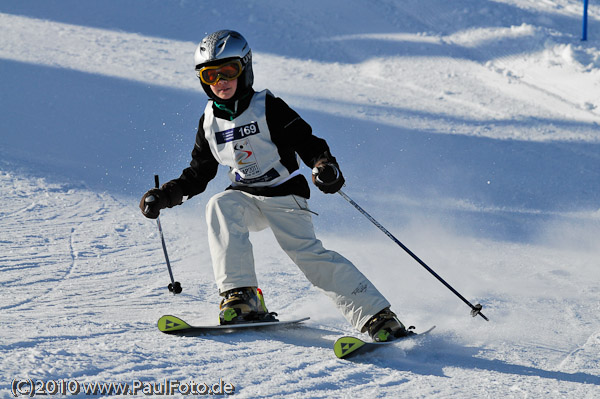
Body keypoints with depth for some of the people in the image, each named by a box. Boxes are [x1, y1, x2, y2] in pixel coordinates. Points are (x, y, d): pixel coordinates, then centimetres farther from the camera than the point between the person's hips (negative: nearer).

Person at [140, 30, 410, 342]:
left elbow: (307, 142, -12)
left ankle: (377, 316, -23)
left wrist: (325, 165, -33)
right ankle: (242, 297, -33)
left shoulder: (268, 108, -7)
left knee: (305, 251, -23)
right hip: (246, 198, 4)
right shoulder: (210, 122, 8)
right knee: (220, 207, -28)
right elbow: (197, 175, 17)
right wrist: (164, 196, 4)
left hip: (284, 194, -4)